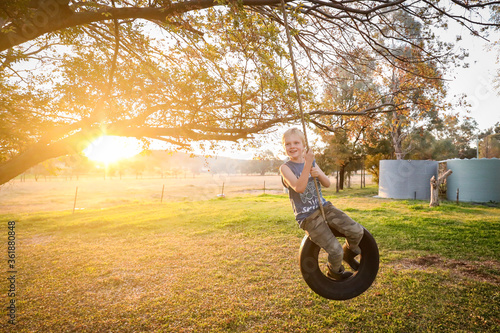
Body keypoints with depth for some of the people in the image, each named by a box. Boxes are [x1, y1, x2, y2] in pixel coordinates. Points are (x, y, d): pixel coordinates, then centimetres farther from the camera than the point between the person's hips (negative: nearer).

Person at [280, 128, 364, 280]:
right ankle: (335, 271, 25)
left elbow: (327, 184, 4)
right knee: (336, 251, -10)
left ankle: (349, 253, 23)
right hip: (308, 217, -5)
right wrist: (307, 163, -30)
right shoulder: (285, 167, -9)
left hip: (324, 207, 5)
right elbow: (299, 188, -24)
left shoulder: (312, 162, 9)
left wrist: (319, 174, -17)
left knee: (357, 231, -10)